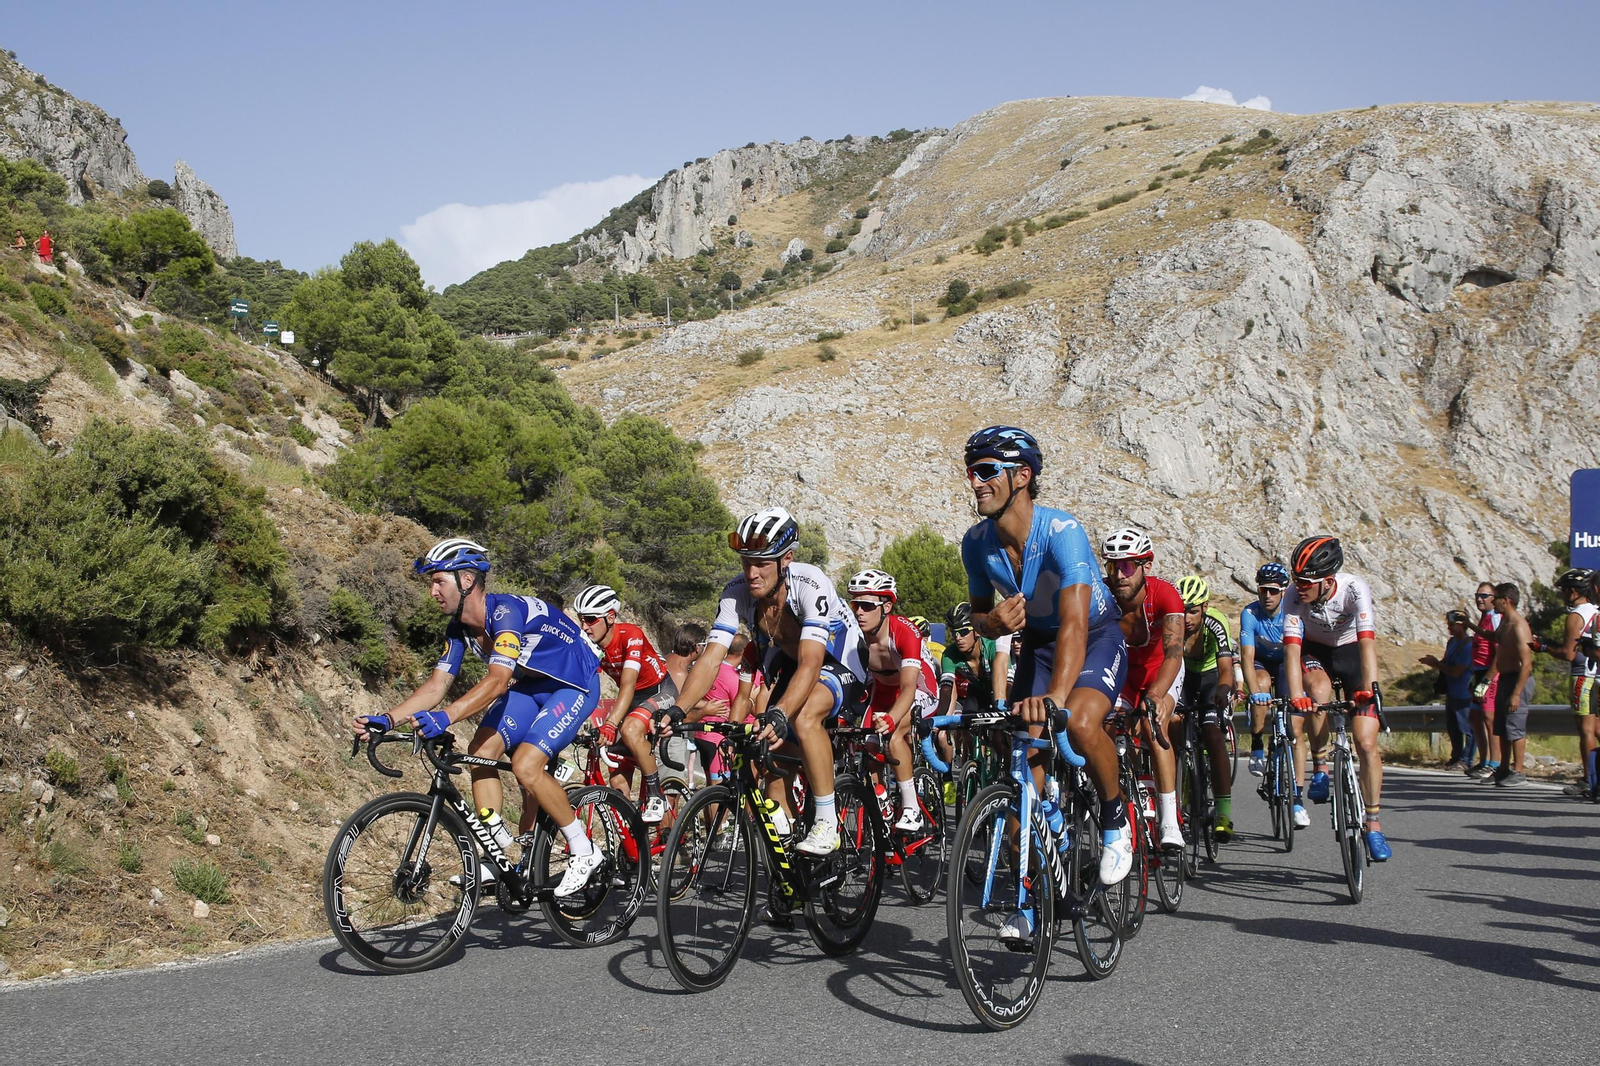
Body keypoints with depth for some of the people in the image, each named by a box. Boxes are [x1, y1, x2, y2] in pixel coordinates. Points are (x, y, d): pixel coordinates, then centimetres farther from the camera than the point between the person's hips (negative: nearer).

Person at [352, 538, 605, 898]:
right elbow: (437, 685, -6)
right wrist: (387, 719, -20)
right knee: (482, 751, -11)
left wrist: (446, 717, -54)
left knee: (525, 766, -22)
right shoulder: (460, 628, -4)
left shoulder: (507, 611, -30)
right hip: (529, 686, 8)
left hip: (573, 684, -8)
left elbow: (497, 680, -41)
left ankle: (584, 851, -5)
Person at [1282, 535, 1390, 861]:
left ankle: (1373, 825, 2)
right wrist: (1295, 695, -46)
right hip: (1315, 654, 1)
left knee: (1366, 744, -10)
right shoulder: (1294, 598, -26)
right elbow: (1292, 649, -32)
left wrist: (1369, 686, -52)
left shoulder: (1355, 588, -30)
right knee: (1319, 689, -36)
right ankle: (1320, 770, -16)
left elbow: (1367, 641, -39)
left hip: (1351, 653, 0)